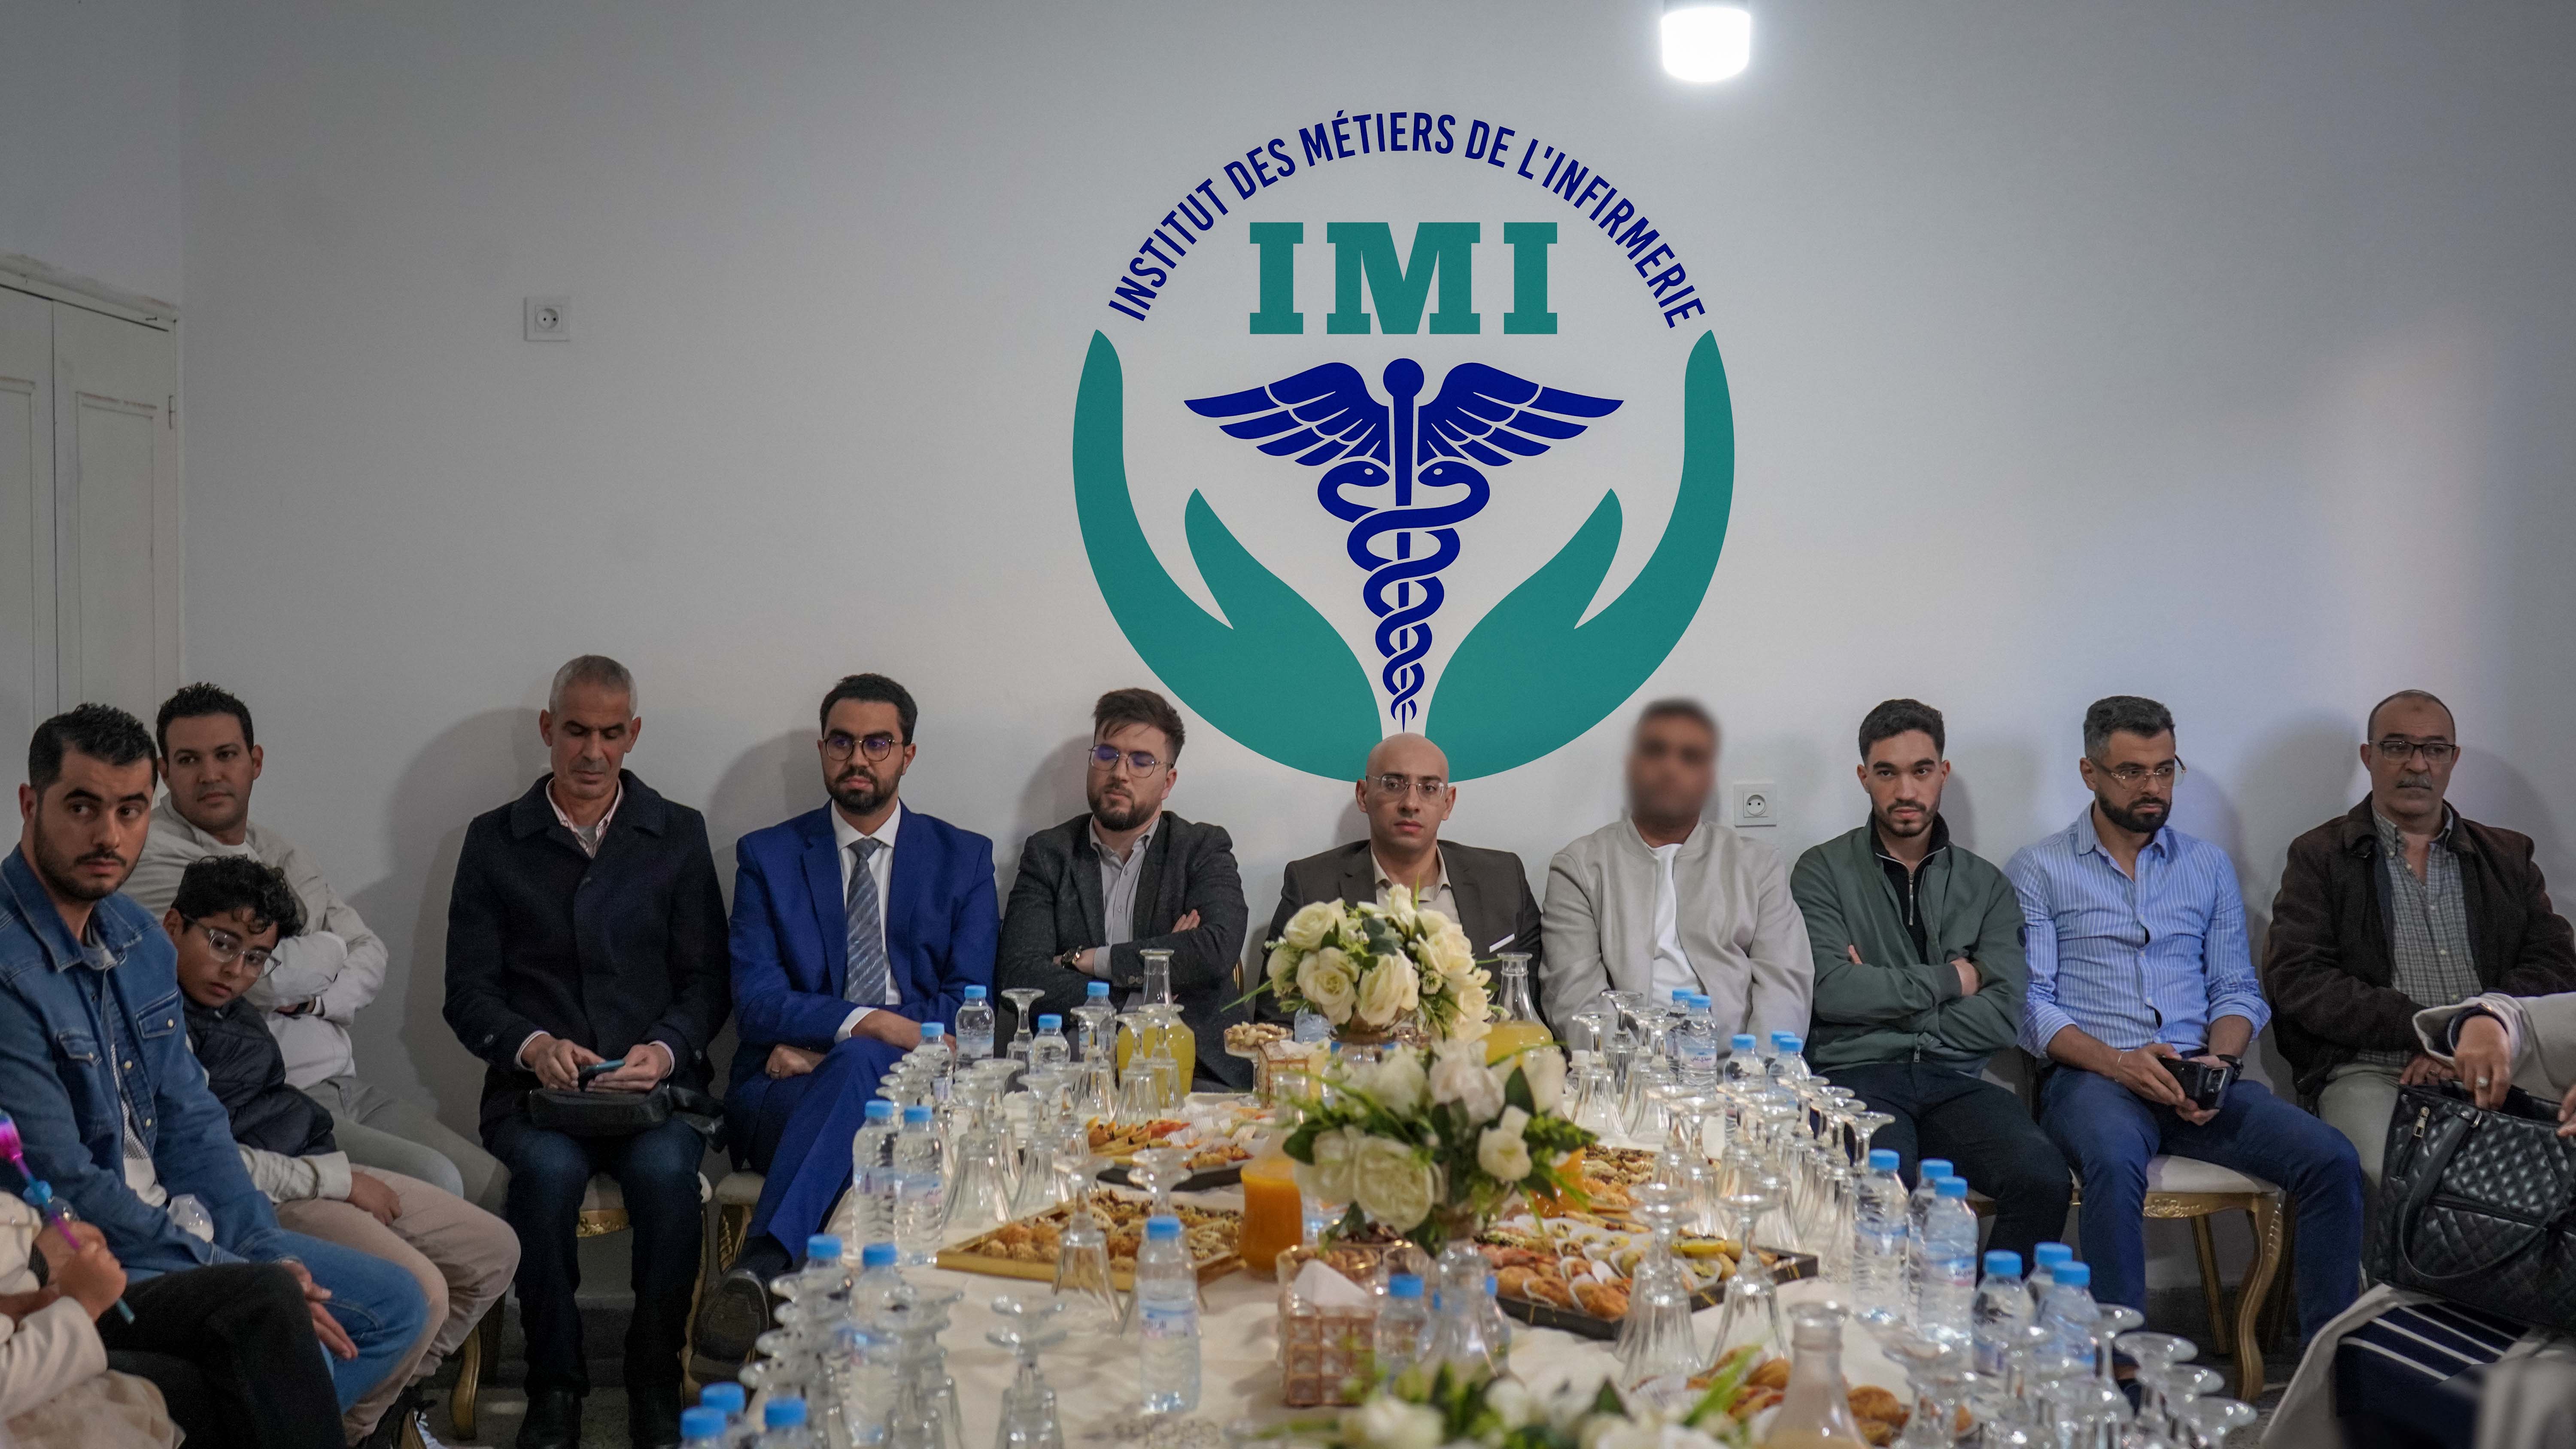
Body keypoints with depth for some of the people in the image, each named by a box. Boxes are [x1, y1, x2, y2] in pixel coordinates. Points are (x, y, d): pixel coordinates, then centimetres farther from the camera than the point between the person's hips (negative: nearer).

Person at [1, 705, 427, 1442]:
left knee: (396, 1305, 6)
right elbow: (64, 1184, -20)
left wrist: (266, 1251, -2)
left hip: (167, 1225, 9)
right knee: (266, 1306, -31)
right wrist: (241, 1275, -18)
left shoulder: (138, 938, 8)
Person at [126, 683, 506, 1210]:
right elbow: (269, 979, -18)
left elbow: (371, 956, 12)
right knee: (432, 1182, -25)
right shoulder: (156, 860, -8)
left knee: (498, 1186, -4)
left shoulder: (282, 852, 18)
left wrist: (315, 999, -9)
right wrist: (330, 949, 3)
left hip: (346, 1087, 8)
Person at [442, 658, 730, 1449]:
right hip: (535, 1086, 0)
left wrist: (664, 1050, -12)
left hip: (656, 1081, 0)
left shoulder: (678, 834, 11)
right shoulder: (494, 840, 10)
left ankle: (656, 1384, -14)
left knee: (666, 1169, -32)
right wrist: (532, 1046, -14)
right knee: (549, 1168, -33)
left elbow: (706, 981, 8)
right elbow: (468, 991, 6)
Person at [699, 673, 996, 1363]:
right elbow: (757, 1002, 1)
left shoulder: (963, 858, 13)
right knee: (860, 1057, -36)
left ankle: (757, 1266, -49)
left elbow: (969, 1007, 3)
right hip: (785, 1097, 0)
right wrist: (874, 1022, -18)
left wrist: (821, 1047, -7)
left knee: (857, 1065, -36)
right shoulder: (768, 857, 13)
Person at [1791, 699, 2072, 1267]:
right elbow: (1831, 992, -7)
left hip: (1954, 1080, 3)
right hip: (1857, 1076, -3)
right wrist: (1950, 980, 2)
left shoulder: (1986, 885, 17)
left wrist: (1885, 995, -3)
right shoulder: (1824, 872, 9)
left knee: (2045, 1178, -26)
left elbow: (2004, 1016, 4)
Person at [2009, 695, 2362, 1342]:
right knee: (2115, 1161, -37)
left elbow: (2237, 989, 15)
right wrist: (2116, 1062, -18)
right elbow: (2030, 1004, -2)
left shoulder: (2208, 866, 20)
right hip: (2091, 1076, -4)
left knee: (2332, 1160, -19)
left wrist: (2217, 1059, -6)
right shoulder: (2039, 870, 6)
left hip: (2199, 1080, 4)